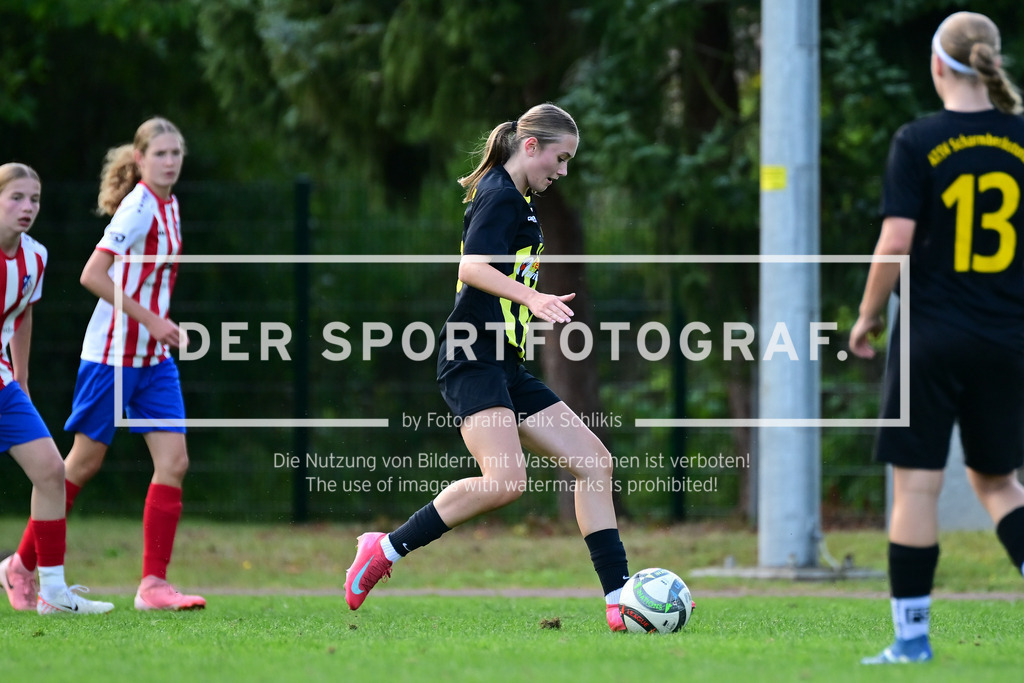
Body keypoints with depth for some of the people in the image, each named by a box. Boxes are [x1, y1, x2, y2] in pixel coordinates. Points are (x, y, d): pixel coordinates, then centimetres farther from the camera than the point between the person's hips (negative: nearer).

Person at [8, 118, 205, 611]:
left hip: (154, 357, 7)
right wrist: (150, 320, -22)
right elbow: (92, 275, -24)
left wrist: (164, 326, 11)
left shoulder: (168, 207, 9)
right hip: (112, 351, -7)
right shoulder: (137, 208, -16)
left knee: (174, 460, -5)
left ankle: (153, 583, -6)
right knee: (85, 461, 1)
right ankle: (24, 564, 16)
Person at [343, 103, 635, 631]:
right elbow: (473, 266, -24)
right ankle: (384, 551, -14)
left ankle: (619, 605, 1)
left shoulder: (514, 198, 22)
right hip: (472, 359, -11)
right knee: (506, 480, -27)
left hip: (505, 367, 11)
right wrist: (531, 298, -38)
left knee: (594, 462, 3)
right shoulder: (501, 196, -8)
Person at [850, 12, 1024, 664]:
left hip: (933, 337, -4)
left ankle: (912, 636, 3)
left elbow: (896, 240, -13)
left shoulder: (917, 142, -7)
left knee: (916, 485, 2)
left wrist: (868, 316, 0)